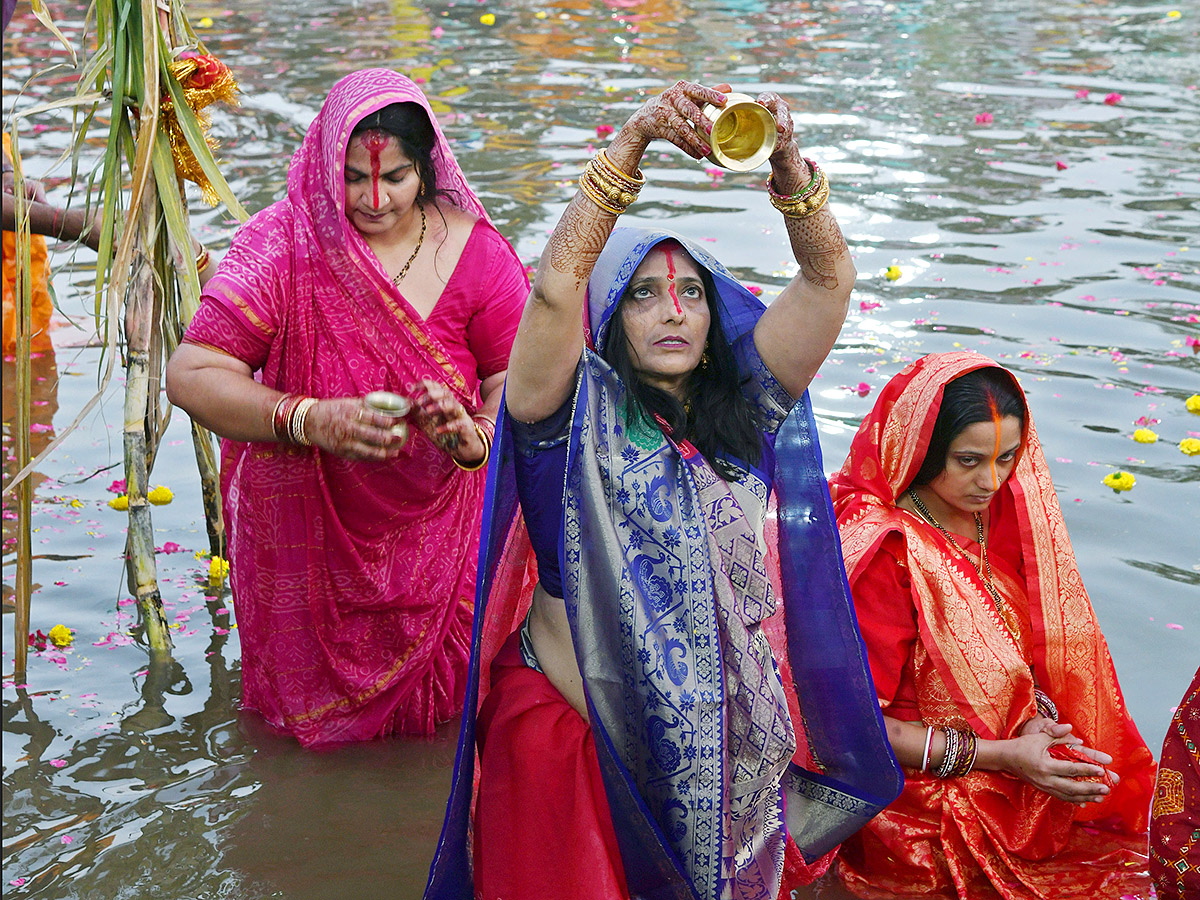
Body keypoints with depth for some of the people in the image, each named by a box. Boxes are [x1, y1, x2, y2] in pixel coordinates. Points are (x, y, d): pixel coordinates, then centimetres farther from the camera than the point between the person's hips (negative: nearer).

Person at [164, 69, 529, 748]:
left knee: (440, 695, 17)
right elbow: (191, 375, -20)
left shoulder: (474, 253, -10)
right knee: (318, 705, 20)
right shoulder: (285, 246, -15)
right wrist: (312, 420, -34)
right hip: (311, 534, 0)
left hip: (440, 532, 1)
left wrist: (478, 436, -32)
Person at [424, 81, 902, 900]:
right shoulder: (575, 416, -8)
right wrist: (631, 145, -32)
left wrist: (788, 162, -24)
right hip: (571, 738, -3)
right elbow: (556, 287, -25)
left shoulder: (744, 413, 1)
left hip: (727, 740, 3)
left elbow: (829, 279, -8)